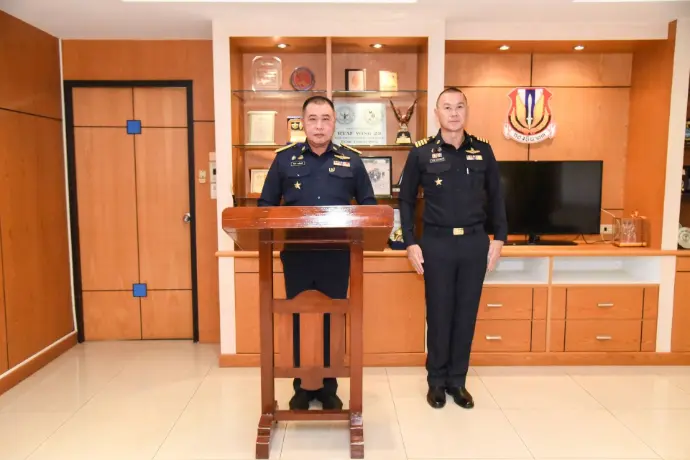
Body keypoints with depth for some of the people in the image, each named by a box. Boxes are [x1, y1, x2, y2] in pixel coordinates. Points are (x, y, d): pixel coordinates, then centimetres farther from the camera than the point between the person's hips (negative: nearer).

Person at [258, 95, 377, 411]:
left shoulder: (351, 160, 6)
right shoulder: (284, 158, 5)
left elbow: (368, 204, 11)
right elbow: (266, 204, 8)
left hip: (336, 255, 0)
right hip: (297, 254, 0)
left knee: (332, 319, 8)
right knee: (299, 319, 8)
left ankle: (328, 388, 23)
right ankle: (302, 387, 24)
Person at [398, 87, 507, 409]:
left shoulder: (483, 151, 5)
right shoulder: (421, 152, -1)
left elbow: (495, 197, 10)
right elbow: (406, 200, 2)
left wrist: (499, 238, 4)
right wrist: (410, 243, -4)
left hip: (475, 242, 2)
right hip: (437, 242, -2)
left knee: (466, 313, 9)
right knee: (438, 314, 7)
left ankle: (457, 380, 25)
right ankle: (436, 380, 23)